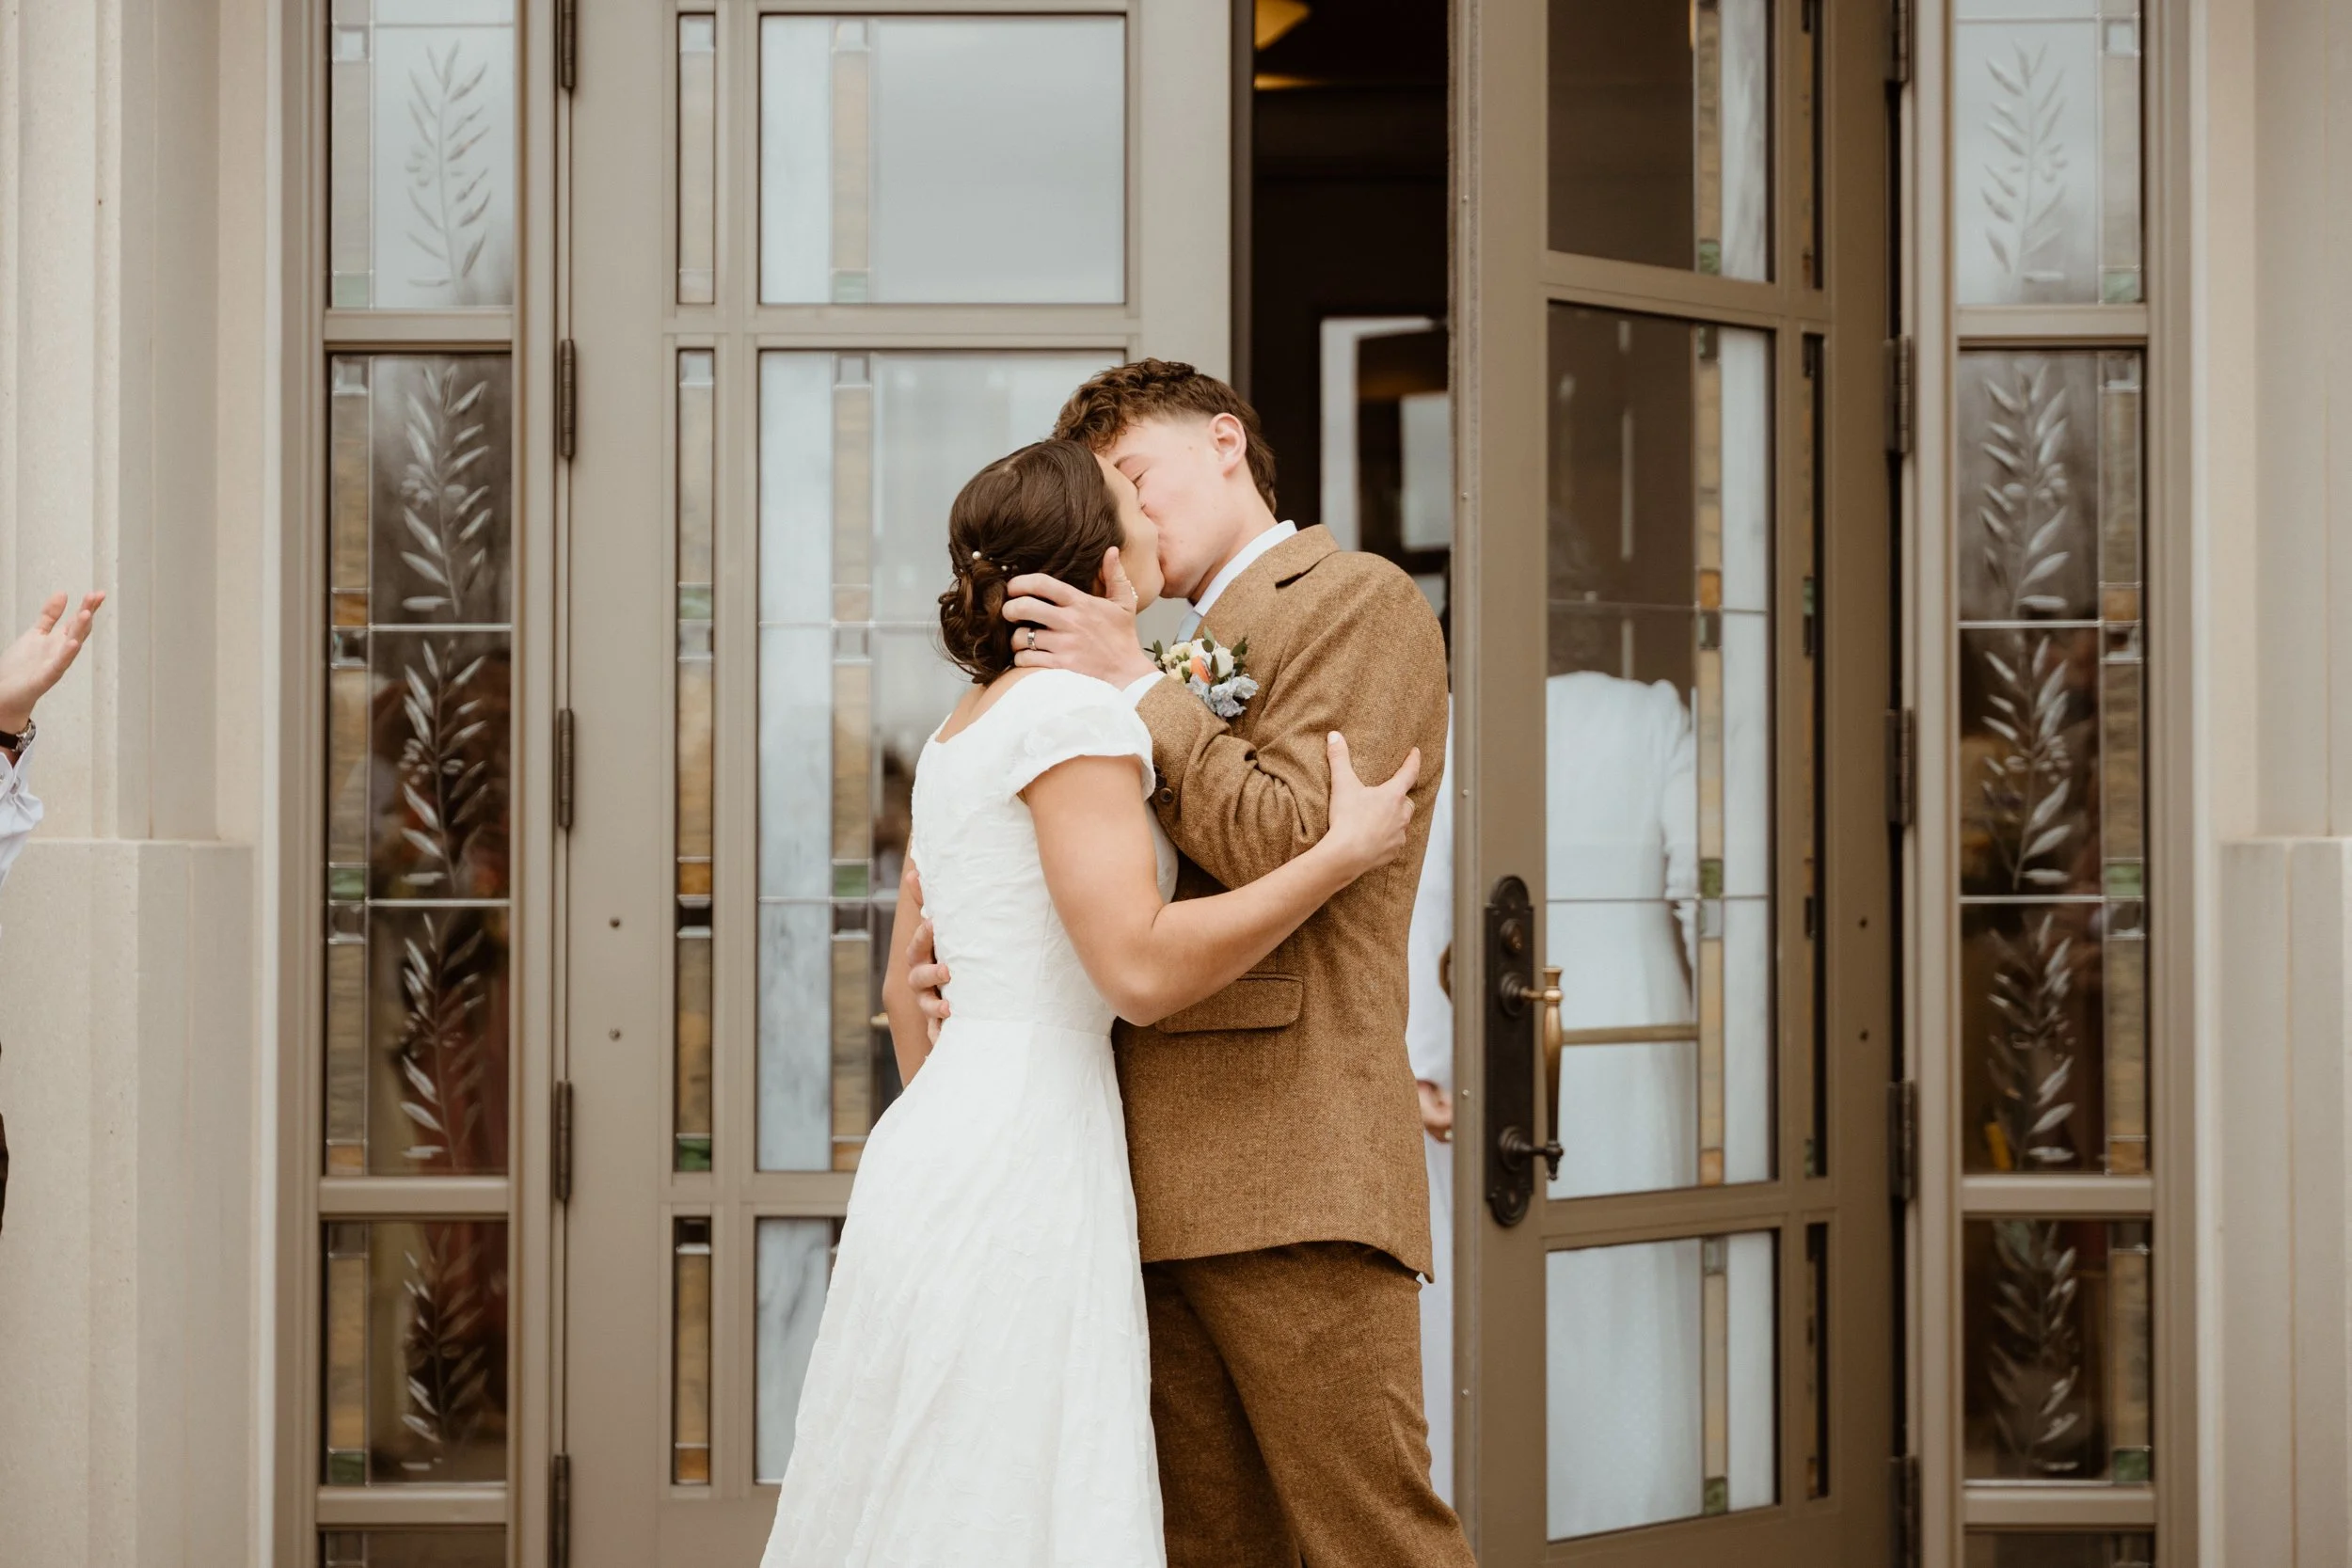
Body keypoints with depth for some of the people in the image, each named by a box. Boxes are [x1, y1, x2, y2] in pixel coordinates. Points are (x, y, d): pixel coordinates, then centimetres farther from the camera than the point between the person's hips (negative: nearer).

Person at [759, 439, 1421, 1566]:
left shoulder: (960, 734, 16)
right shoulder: (1074, 711, -11)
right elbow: (1142, 968, -20)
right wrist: (1345, 850, -11)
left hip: (939, 1151, 9)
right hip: (1019, 1169, -9)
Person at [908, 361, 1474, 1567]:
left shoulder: (1358, 600, 3)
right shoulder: (1195, 667, 27)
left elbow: (1292, 849, -11)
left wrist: (1132, 687, -5)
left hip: (1292, 1178, -8)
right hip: (1172, 1196, 8)